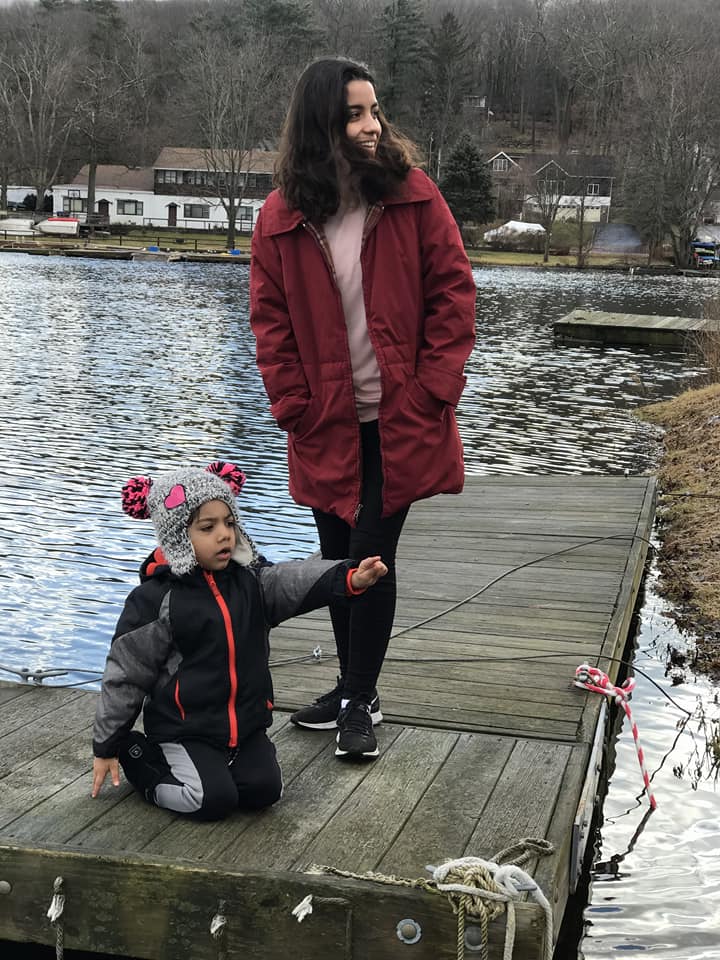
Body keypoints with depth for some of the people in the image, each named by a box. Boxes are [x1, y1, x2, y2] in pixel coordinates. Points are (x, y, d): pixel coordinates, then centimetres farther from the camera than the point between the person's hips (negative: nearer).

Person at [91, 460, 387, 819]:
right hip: (185, 730, -5)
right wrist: (106, 746, -4)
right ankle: (139, 756, 10)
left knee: (264, 790, -6)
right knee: (214, 800, -14)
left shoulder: (249, 577, 0)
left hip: (245, 723, 5)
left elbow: (294, 582, -17)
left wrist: (350, 578, -38)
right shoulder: (155, 598, -15)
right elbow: (125, 673, -9)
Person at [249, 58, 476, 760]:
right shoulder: (281, 218, -1)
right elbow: (270, 322, 3)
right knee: (338, 557, 13)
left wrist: (432, 392, -10)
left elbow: (452, 296, -4)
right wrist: (295, 407, -4)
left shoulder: (414, 196, -5)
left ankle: (360, 701, 12)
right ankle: (353, 688, 30)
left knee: (372, 556, -3)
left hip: (400, 421, -3)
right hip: (326, 425, 3)